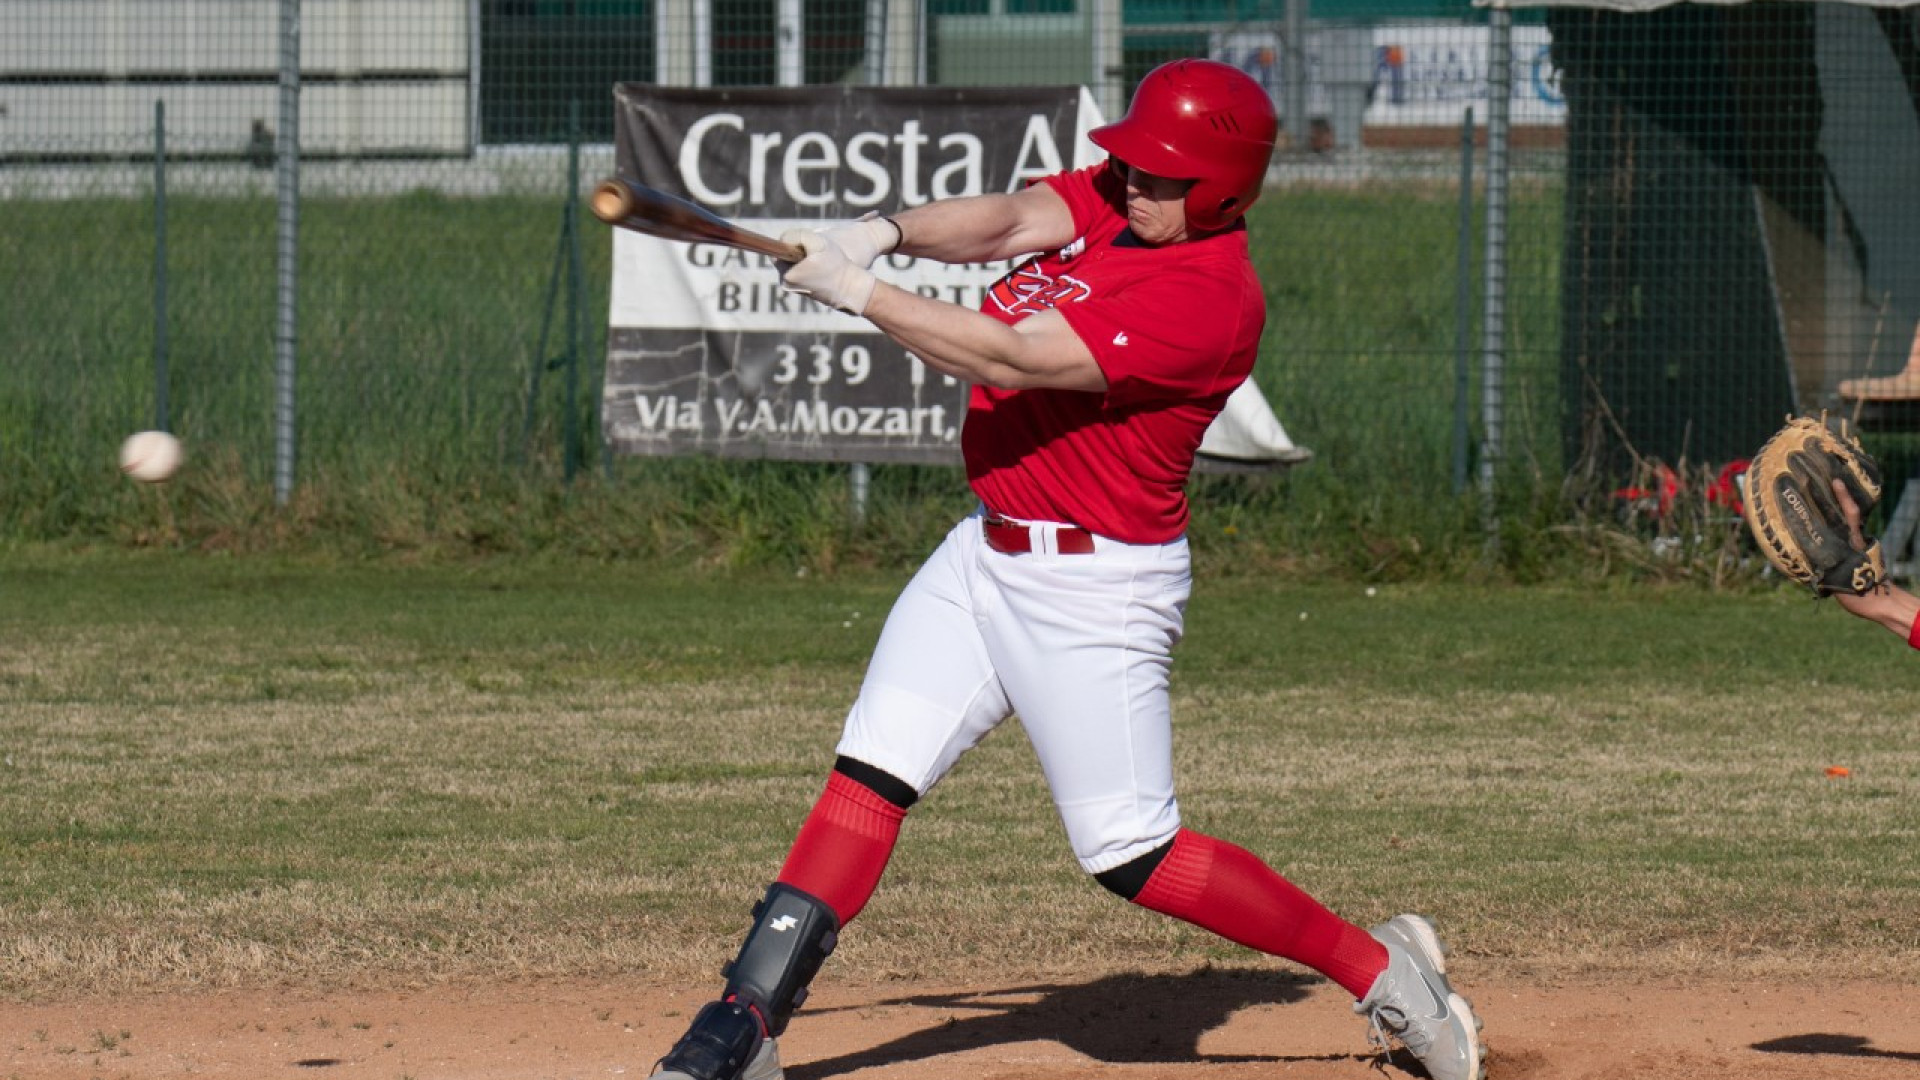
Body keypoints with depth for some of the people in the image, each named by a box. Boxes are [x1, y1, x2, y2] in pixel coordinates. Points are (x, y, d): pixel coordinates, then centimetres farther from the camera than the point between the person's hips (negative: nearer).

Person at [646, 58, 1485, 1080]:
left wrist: (856, 291, -23)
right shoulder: (1113, 198, 4)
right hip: (985, 553, 8)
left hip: (1094, 587, -8)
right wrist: (884, 231, -30)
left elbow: (1009, 357, -26)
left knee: (1132, 855, -3)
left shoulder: (1212, 297, -22)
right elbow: (1010, 221, -10)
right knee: (868, 775, -1)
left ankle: (1379, 967, 11)